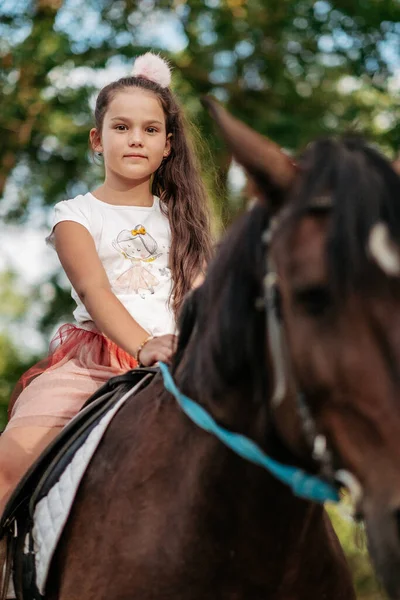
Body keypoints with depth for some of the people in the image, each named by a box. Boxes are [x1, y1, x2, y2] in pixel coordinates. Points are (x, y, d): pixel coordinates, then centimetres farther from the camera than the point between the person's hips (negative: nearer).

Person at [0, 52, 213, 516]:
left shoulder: (180, 217, 21)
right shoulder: (76, 215, 10)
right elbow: (94, 290, -9)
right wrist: (143, 345, -27)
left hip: (171, 365, 3)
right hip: (92, 363, -2)